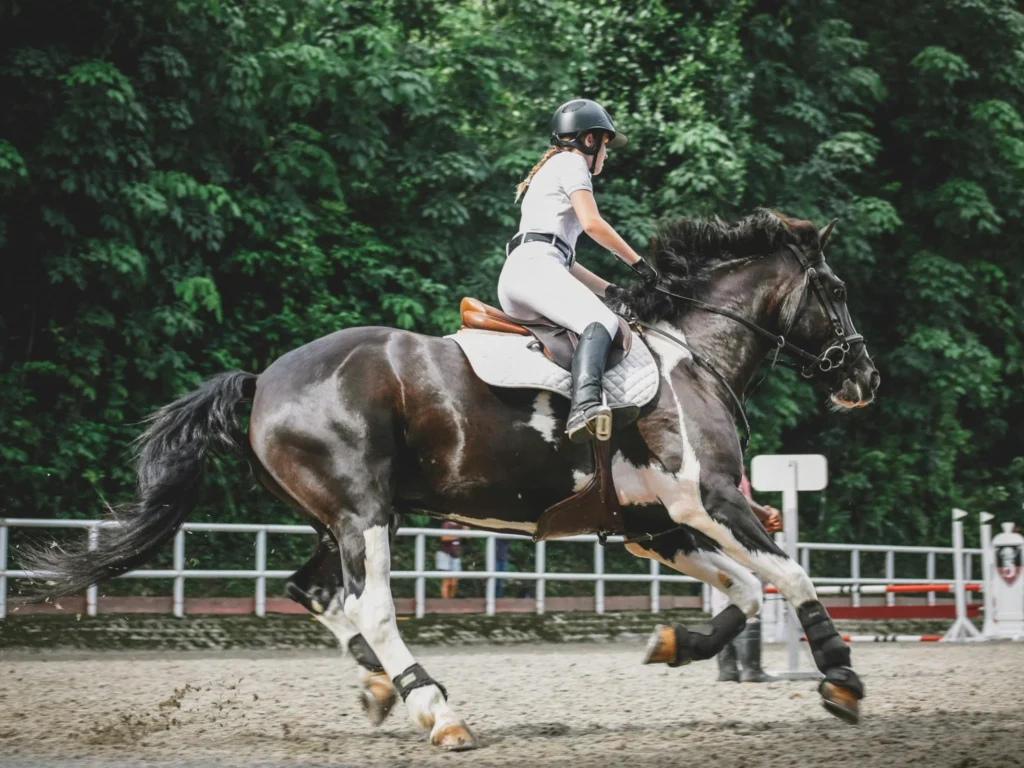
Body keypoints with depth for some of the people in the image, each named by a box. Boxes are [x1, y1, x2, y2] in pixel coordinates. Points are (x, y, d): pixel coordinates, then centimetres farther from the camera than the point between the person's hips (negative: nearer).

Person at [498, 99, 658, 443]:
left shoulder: (553, 169, 37)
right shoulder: (571, 162, 8)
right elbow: (592, 223, -7)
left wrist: (610, 289, 27)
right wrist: (637, 262, 3)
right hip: (533, 266, -11)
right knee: (600, 321, -31)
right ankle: (585, 405, -58)